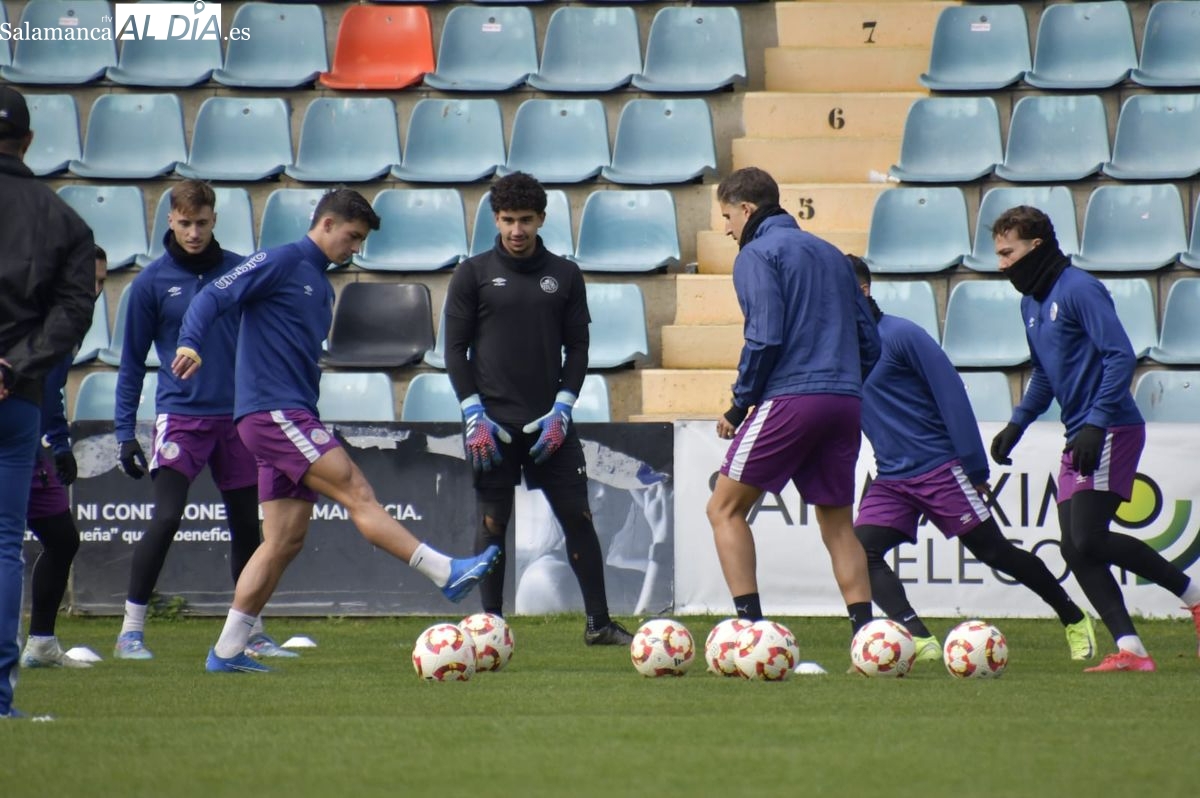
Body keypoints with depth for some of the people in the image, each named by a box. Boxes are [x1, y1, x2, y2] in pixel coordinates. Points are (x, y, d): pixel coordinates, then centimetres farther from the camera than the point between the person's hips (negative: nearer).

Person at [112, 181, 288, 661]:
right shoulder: (152, 282, -2)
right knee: (165, 519, -15)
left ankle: (252, 632, 20)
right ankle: (131, 630, -9)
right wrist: (126, 432, -1)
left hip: (237, 417, 3)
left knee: (247, 525, 8)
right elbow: (132, 362, 3)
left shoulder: (240, 271, 4)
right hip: (180, 417, -3)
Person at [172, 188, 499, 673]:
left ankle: (227, 651, 7)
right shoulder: (280, 263, -4)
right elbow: (214, 296, -14)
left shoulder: (321, 286, 23)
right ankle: (447, 574, -21)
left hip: (292, 420, 10)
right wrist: (191, 343, -31)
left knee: (286, 540, 5)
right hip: (272, 412, -10)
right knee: (357, 493, -15)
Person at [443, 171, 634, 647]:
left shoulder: (565, 276, 9)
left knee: (578, 517, 0)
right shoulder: (473, 275, 3)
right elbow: (455, 349, 2)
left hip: (549, 423, 2)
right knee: (492, 524, -3)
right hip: (494, 422, -2)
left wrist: (561, 411, -3)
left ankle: (599, 622, 6)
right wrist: (474, 416, -7)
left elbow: (577, 347, 9)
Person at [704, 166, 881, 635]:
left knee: (725, 508, 0)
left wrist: (741, 403, -4)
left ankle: (750, 625, -12)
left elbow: (764, 336, -12)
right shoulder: (830, 254, 22)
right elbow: (869, 340, 20)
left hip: (789, 399, -7)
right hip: (844, 403, 7)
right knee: (837, 524, 12)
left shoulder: (758, 253, 0)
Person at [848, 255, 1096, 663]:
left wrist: (975, 468, -14)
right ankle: (921, 640, -23)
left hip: (939, 469, -6)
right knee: (861, 550, -16)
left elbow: (951, 393, -13)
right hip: (890, 478, 6)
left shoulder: (900, 335, -11)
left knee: (993, 551, 1)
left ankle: (1075, 620, 19)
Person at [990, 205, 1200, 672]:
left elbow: (1120, 356, -19)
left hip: (1111, 432, -10)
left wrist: (1095, 424, -24)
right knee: (1075, 548, 0)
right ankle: (1130, 650, -2)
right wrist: (1017, 424, 19)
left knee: (1089, 540, -16)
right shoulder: (1031, 303, 17)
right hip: (1079, 440, 10)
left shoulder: (1079, 289, -12)